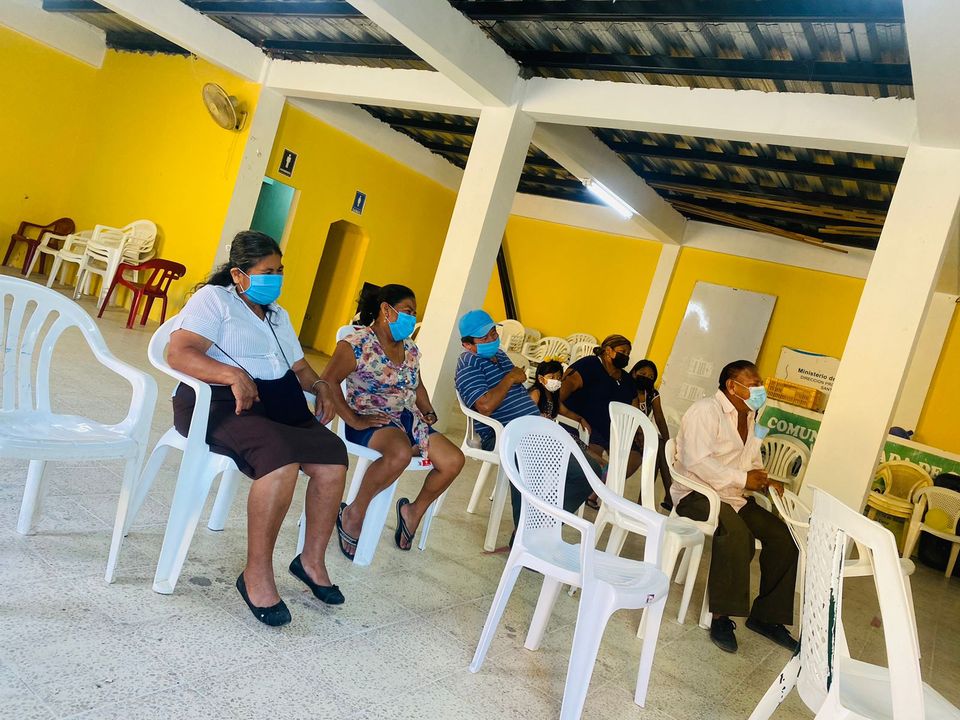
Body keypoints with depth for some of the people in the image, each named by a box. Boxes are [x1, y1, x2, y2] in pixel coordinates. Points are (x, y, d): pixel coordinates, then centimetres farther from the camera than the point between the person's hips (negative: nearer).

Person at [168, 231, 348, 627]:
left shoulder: (277, 314, 25)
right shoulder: (213, 299, 1)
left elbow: (299, 366, 25)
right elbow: (178, 354, -14)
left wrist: (319, 385, 3)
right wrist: (232, 375, -28)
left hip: (281, 405, 7)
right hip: (223, 402, -7)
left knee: (333, 457, -15)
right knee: (282, 457, -34)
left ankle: (312, 560, 2)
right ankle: (257, 572, -21)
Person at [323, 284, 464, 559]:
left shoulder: (411, 349, 13)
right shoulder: (357, 344, -10)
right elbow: (328, 381, -18)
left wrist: (428, 412, 10)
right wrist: (354, 420, -22)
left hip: (408, 420, 8)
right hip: (372, 421, -8)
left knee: (454, 460, -8)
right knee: (400, 453, -39)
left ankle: (415, 511, 15)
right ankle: (354, 513, -16)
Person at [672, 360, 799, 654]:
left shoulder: (750, 417, 15)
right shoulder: (706, 410, -13)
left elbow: (753, 462, 23)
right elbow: (696, 461, -25)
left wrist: (765, 481, 0)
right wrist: (743, 479, -22)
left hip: (736, 497, 9)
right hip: (698, 494, -9)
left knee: (784, 536, -7)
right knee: (738, 534, -35)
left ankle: (765, 615, 6)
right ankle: (722, 617, -23)